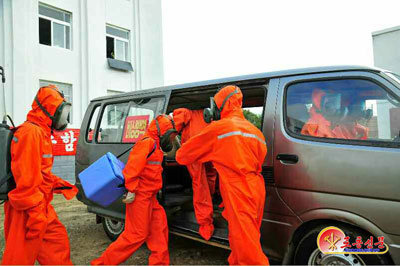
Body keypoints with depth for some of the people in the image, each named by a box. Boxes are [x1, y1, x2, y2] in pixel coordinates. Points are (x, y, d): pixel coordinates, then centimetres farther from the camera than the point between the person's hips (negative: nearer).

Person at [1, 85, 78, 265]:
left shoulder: (41, 133, 14)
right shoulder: (31, 132, -18)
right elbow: (26, 179, -23)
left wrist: (63, 185, 18)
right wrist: (35, 212, -22)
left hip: (42, 206, 10)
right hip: (30, 210, -10)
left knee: (58, 240, 17)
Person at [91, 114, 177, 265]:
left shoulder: (155, 144, 19)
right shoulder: (147, 141, -13)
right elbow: (133, 166, -22)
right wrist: (131, 190, -24)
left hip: (149, 196, 10)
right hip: (140, 195, -10)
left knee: (159, 227, 9)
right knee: (137, 234, -4)